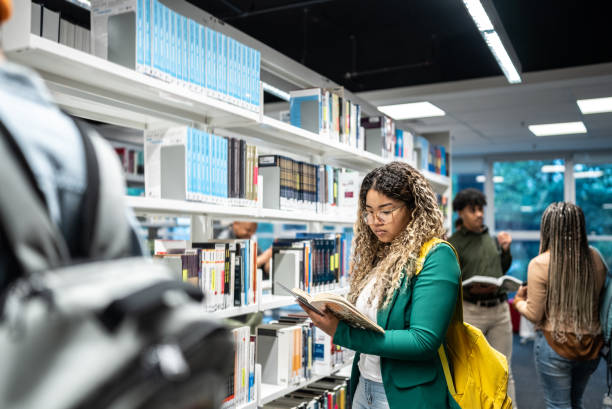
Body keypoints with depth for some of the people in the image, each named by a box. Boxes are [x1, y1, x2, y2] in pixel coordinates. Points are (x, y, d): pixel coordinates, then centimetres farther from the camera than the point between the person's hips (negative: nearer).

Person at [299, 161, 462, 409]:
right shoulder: (378, 255, 5)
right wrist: (332, 318, -11)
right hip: (363, 387, 6)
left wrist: (341, 333, -25)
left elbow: (424, 342, -23)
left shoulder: (436, 257, -16)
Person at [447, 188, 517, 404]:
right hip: (471, 311, -5)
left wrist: (506, 249, 5)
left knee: (504, 370, 11)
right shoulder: (454, 243, -5)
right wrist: (470, 289, -22)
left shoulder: (491, 238, 12)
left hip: (500, 308, 5)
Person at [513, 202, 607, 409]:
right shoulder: (595, 258, -2)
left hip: (555, 344, -5)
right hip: (591, 345, 5)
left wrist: (519, 300, 6)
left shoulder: (540, 264, -16)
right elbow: (601, 300, 10)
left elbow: (534, 315, -13)